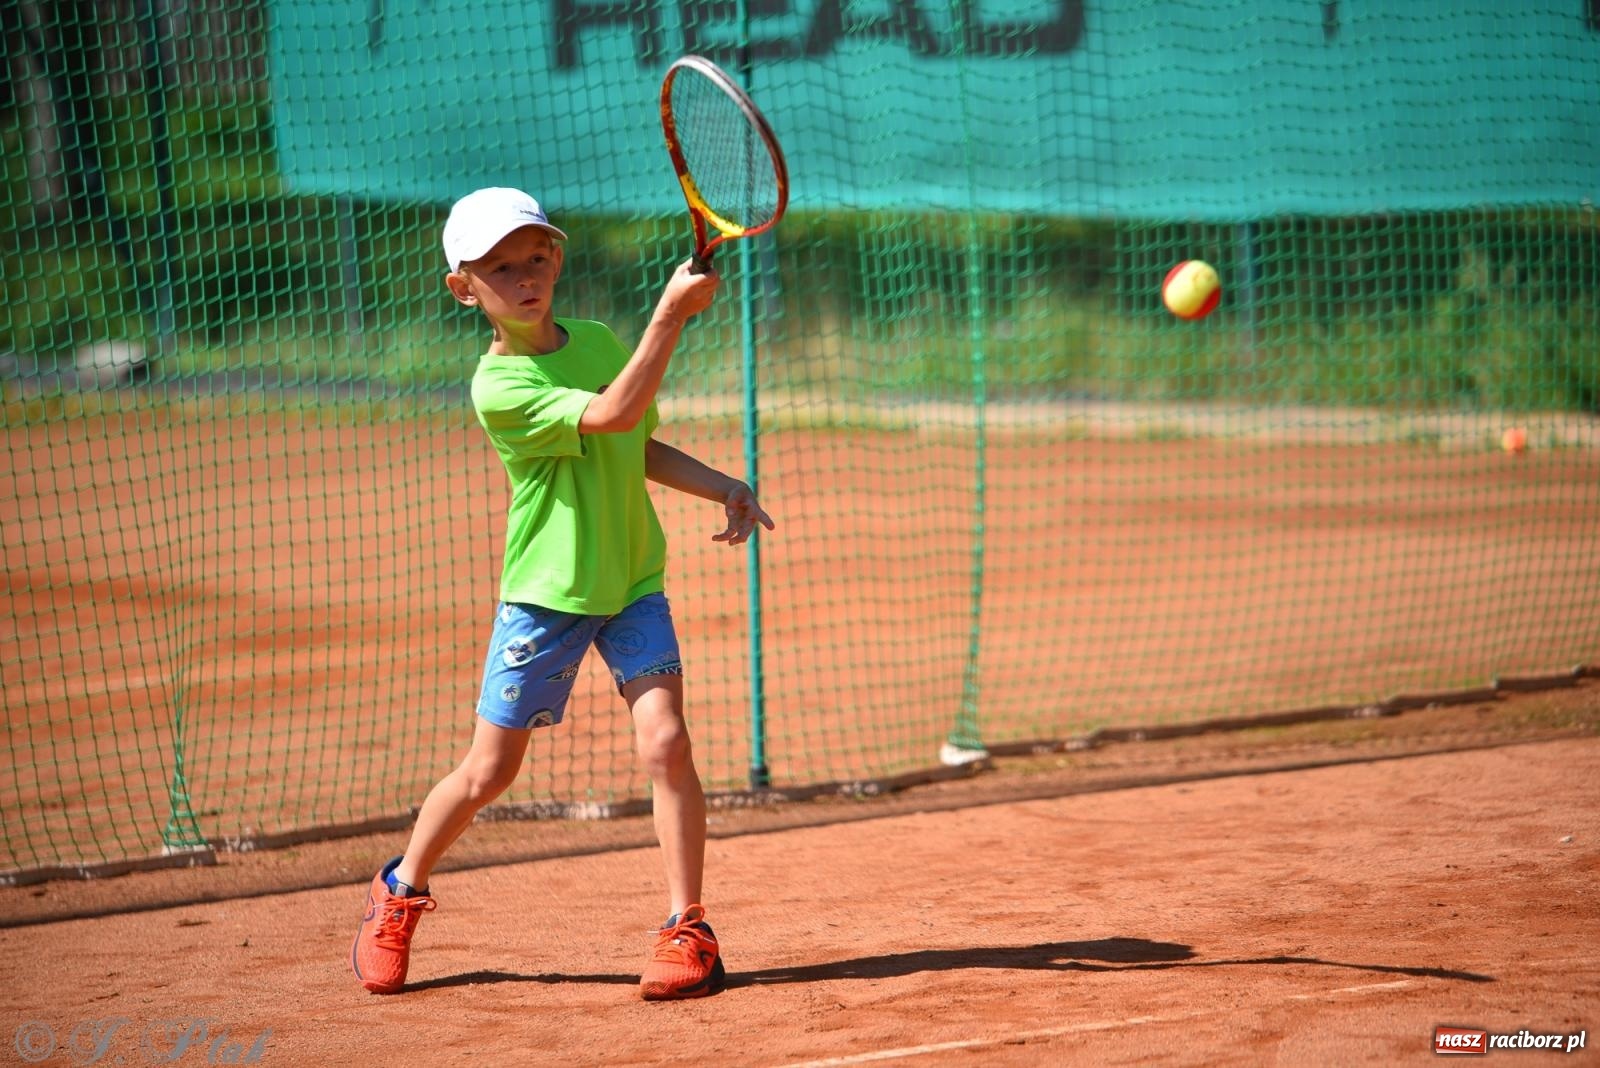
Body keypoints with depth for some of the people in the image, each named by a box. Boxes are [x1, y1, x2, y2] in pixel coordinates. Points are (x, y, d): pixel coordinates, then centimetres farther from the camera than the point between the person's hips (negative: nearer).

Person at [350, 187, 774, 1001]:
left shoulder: (600, 342, 2)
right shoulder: (498, 387, -18)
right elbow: (612, 415, -31)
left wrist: (721, 487, 2)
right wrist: (670, 313, -36)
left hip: (632, 583, 4)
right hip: (544, 595, -4)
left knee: (663, 741, -13)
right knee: (490, 770, 5)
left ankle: (688, 929, -4)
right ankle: (400, 892, 30)